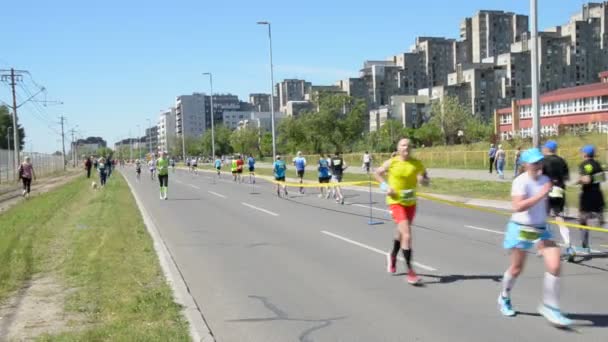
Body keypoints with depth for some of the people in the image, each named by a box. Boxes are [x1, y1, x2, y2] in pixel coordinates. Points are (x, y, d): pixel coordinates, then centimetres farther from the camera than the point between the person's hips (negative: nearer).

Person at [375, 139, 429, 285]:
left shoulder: (417, 164, -2)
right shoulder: (391, 162, -8)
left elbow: (426, 181, 6)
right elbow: (378, 173, 7)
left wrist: (423, 180, -17)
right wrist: (386, 186, -7)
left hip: (411, 202, 4)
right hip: (396, 202, -4)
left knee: (402, 232, 22)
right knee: (407, 234, -18)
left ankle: (393, 256, 52)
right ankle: (410, 271, -14)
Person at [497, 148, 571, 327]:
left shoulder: (545, 179, 3)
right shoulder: (520, 181, -17)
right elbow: (518, 207, -31)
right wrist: (540, 195, -32)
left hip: (541, 229, 5)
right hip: (521, 229, -5)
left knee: (555, 266, -10)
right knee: (517, 268, 9)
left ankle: (549, 307, 3)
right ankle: (504, 297, 36)